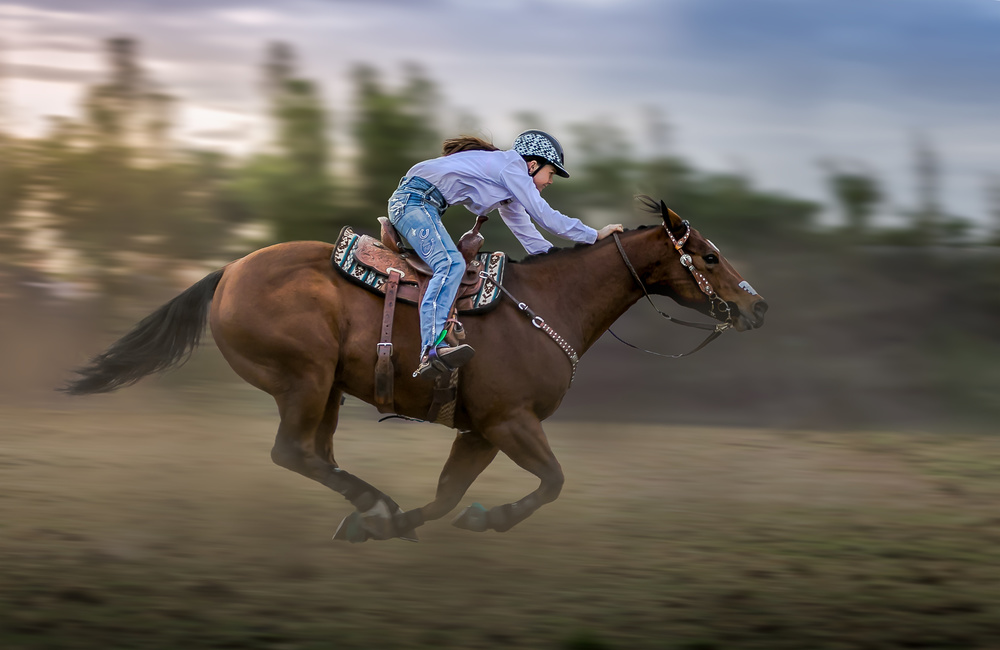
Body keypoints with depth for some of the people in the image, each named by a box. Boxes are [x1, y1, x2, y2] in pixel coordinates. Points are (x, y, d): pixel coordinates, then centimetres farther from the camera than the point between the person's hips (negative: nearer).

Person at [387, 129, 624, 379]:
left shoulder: (509, 185, 24)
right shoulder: (512, 165, -6)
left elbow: (524, 229, 30)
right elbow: (544, 217, -8)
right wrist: (595, 235, -1)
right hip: (414, 201, -11)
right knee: (451, 265, -27)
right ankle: (432, 349, -44)